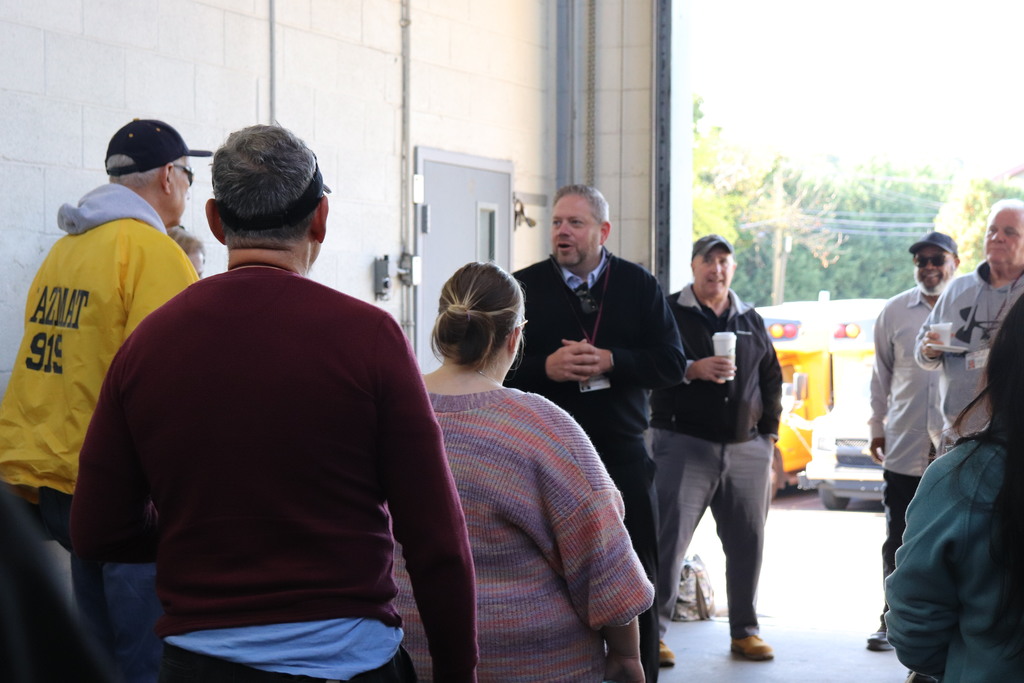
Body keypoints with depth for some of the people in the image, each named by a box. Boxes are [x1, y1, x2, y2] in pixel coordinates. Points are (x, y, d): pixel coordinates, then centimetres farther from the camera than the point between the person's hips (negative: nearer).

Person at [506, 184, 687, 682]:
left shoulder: (639, 285, 6)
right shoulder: (525, 287, 3)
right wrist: (546, 367, -18)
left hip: (623, 455, 1)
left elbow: (672, 363, -1)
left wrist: (610, 361, -15)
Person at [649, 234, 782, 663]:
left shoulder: (750, 320, 16)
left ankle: (745, 630, 18)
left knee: (747, 542, 7)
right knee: (668, 540, -9)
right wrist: (693, 370, -22)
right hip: (684, 445, -4)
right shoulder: (670, 312, 2)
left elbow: (771, 378, 22)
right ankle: (653, 631, -3)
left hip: (746, 448, 4)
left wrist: (769, 431, 16)